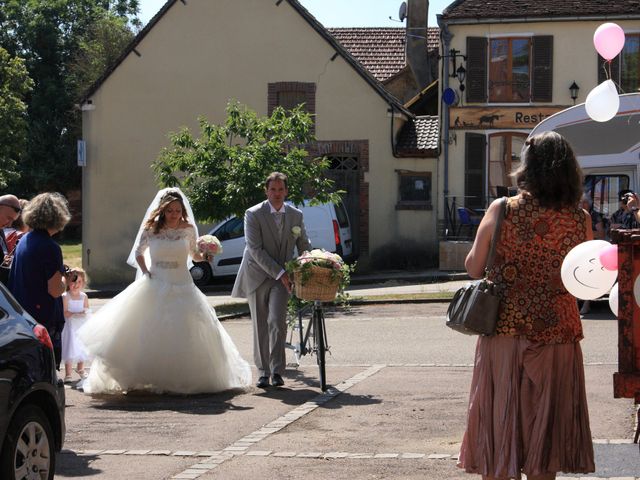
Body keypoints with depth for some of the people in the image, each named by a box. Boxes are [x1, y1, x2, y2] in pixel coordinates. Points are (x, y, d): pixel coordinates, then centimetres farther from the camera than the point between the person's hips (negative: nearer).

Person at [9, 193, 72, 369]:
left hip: (21, 314, 8)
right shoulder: (50, 248, -18)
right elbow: (55, 290, -19)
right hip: (44, 319, -8)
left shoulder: (23, 241, 6)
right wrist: (65, 280, 1)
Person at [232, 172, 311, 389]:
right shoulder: (254, 214, -9)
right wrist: (279, 273, -21)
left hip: (282, 277, 1)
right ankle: (263, 372, 14)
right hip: (258, 275, -1)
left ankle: (277, 371, -7)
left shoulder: (296, 215, 3)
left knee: (277, 321, -14)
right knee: (260, 326, 4)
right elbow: (256, 250, -15)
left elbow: (304, 247, 10)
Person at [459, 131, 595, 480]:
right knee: (544, 425, 12)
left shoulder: (502, 210, -8)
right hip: (557, 334, 1)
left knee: (498, 424, 10)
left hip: (504, 333, -1)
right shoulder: (580, 220, -4)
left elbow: (473, 268, -2)